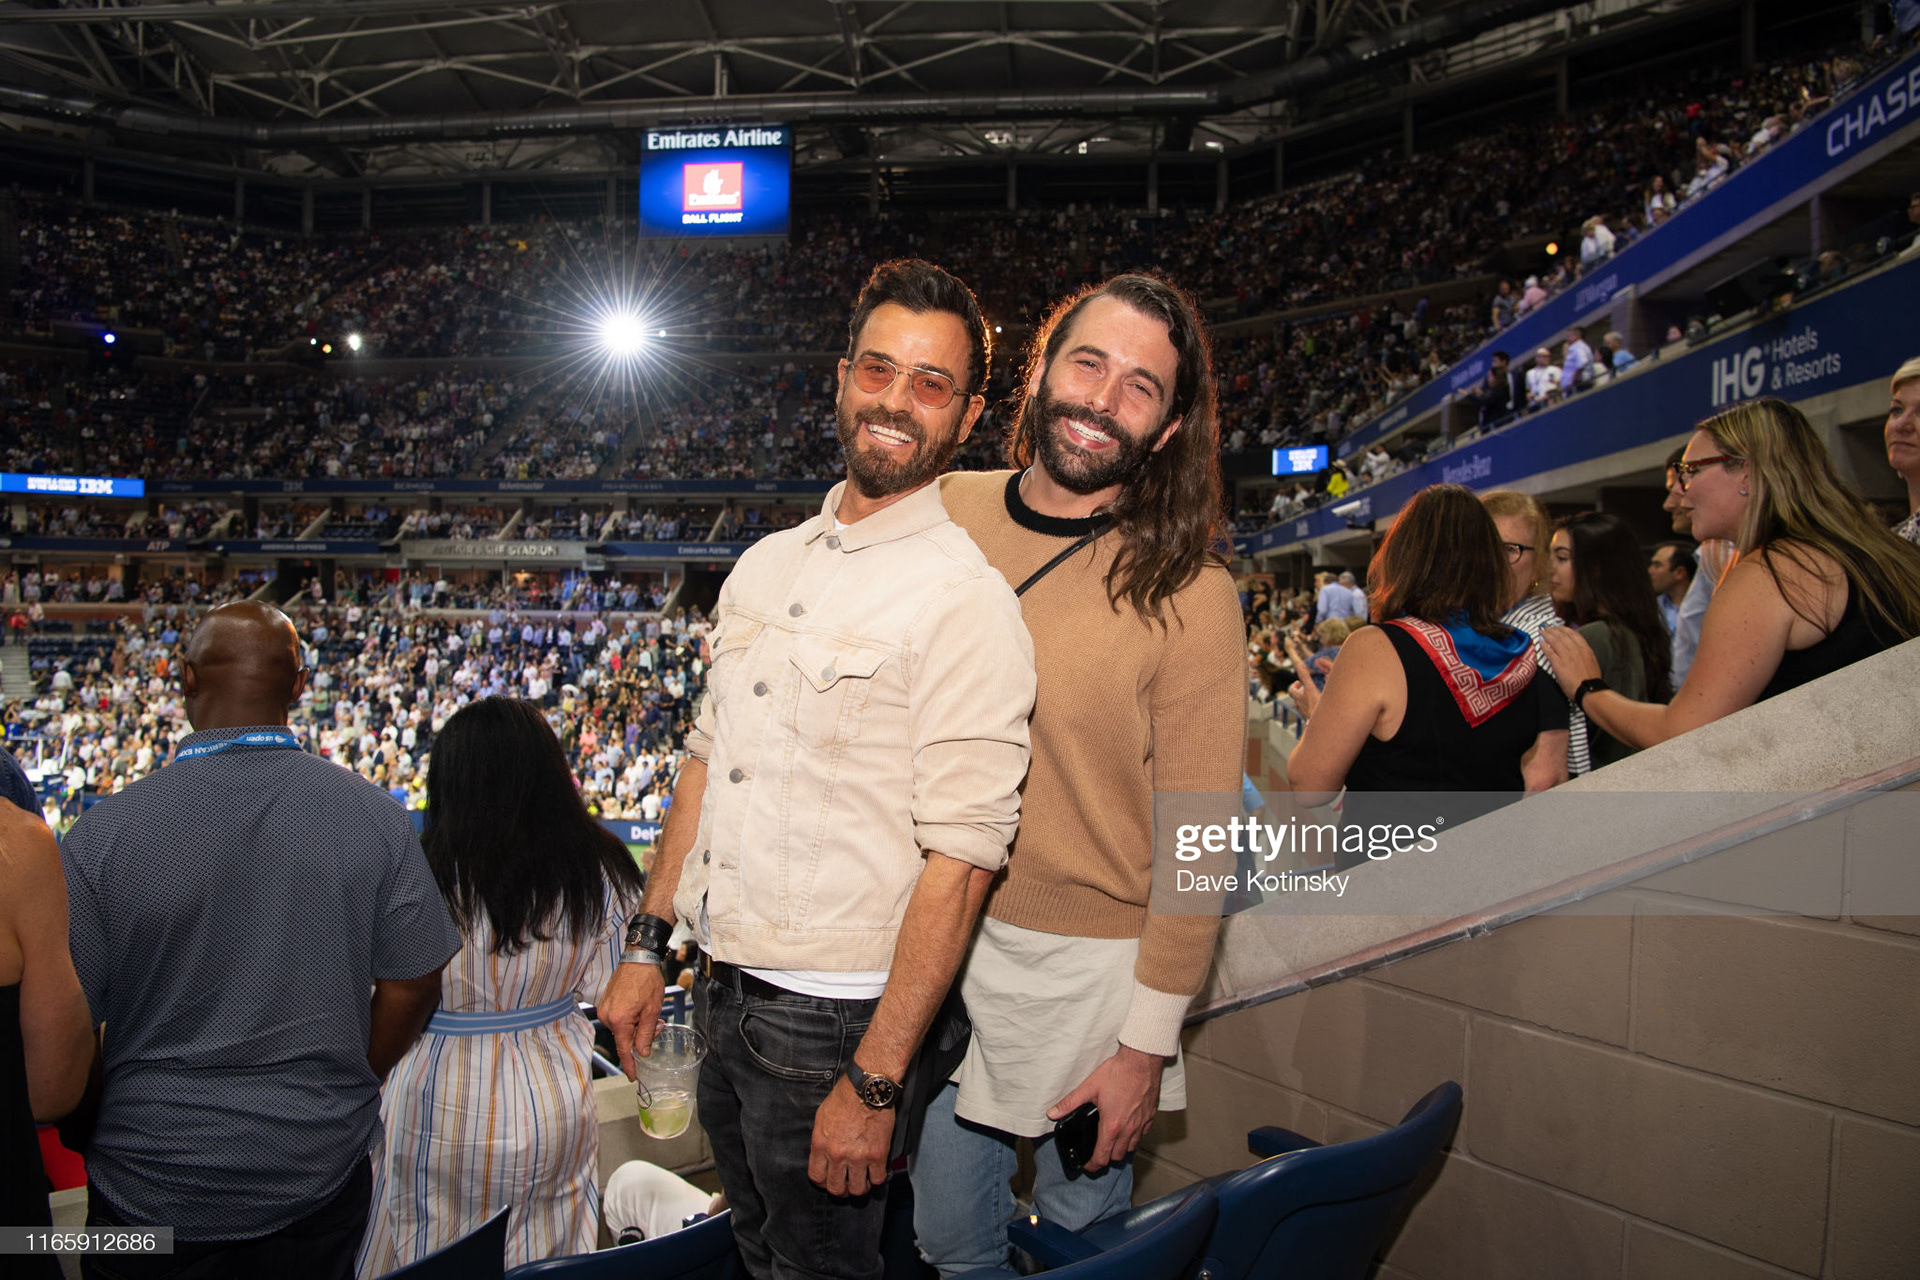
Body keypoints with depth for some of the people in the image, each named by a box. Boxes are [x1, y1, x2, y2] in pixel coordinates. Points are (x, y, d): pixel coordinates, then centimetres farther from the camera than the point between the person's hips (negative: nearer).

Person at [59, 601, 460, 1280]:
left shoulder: (104, 830, -16)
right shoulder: (376, 815, -12)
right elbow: (414, 982, -5)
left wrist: (95, 1133, 11)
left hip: (152, 1183, 0)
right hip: (320, 1173, 1)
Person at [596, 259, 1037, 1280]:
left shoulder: (965, 600, -17)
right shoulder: (767, 565, 6)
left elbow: (960, 858, -21)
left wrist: (873, 1083, -21)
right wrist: (647, 945, 11)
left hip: (828, 1017, -7)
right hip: (719, 989, 7)